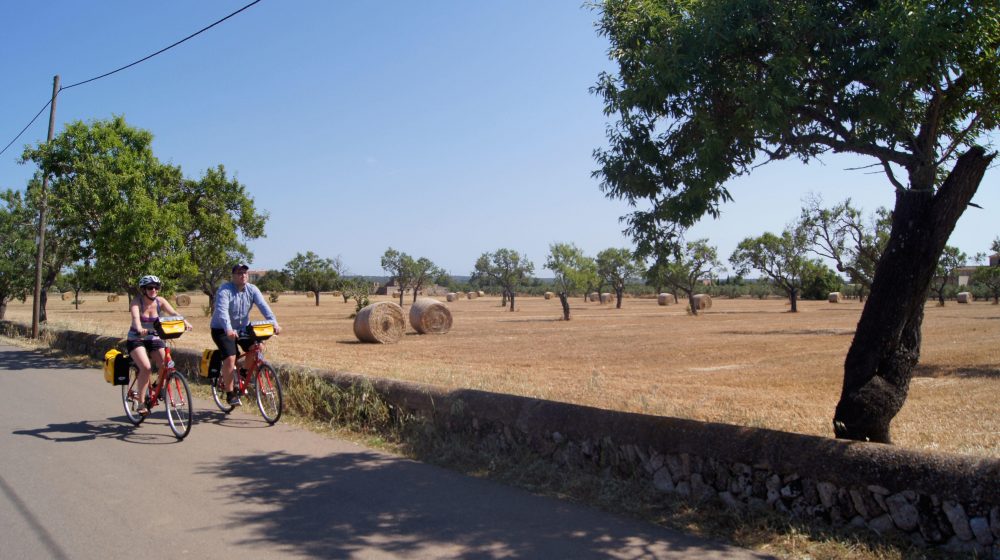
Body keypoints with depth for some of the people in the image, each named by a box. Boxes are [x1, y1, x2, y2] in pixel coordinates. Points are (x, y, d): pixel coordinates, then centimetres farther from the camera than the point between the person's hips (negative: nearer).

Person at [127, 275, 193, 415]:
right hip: (136, 339, -3)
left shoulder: (160, 301, -5)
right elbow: (135, 317, -33)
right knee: (146, 368, -24)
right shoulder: (136, 302, -14)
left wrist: (185, 322, -40)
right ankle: (141, 402, -11)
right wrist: (140, 329, -54)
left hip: (154, 339, 3)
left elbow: (173, 313, -21)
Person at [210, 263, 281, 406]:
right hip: (222, 330, -5)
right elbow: (222, 310, -34)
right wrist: (228, 330, -50)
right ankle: (230, 394, -5)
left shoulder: (252, 290, -5)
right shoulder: (225, 290, -19)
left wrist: (274, 323, -34)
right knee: (230, 358, -20)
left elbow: (263, 306, -18)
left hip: (243, 327, 5)